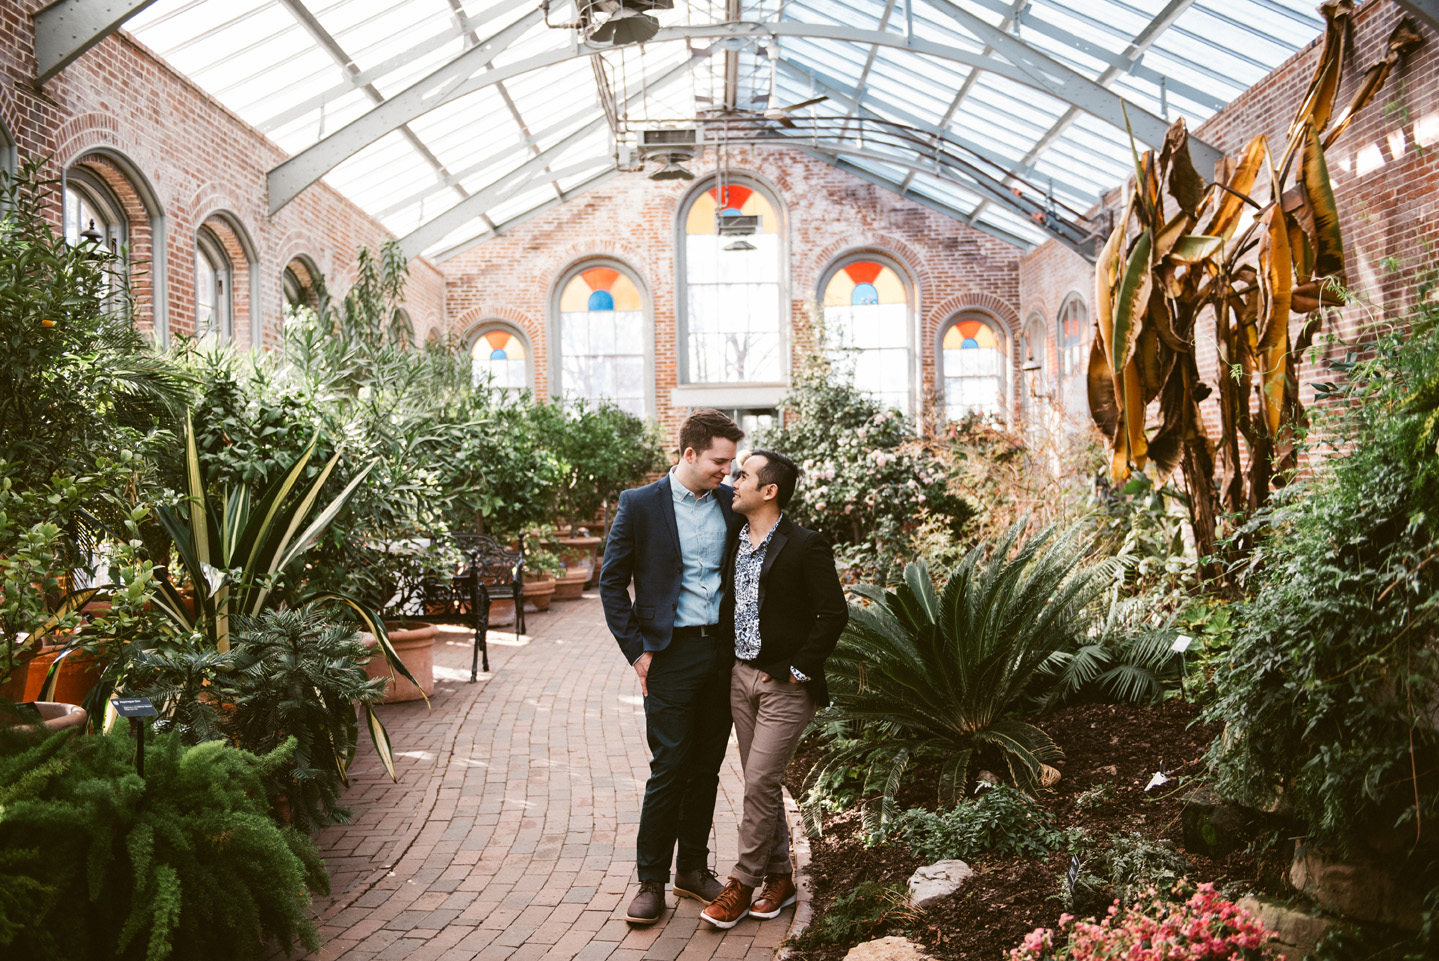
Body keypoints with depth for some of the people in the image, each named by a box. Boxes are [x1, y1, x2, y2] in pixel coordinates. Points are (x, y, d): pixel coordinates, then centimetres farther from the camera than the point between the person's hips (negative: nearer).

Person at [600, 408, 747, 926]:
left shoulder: (732, 502, 5)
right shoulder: (640, 505, -6)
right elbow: (611, 582, -3)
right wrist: (637, 650, -7)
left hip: (724, 650, 4)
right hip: (672, 652, -4)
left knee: (706, 767, 13)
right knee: (669, 770, -1)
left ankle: (693, 868, 27)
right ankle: (651, 881, 12)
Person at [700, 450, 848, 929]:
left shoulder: (805, 547, -13)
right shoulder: (733, 540, 8)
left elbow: (834, 613, -15)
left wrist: (798, 670, -14)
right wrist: (727, 660, 10)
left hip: (784, 685, -7)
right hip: (741, 675, 7)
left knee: (760, 782, -5)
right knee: (761, 782, 13)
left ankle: (743, 882, 10)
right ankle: (779, 877, 25)